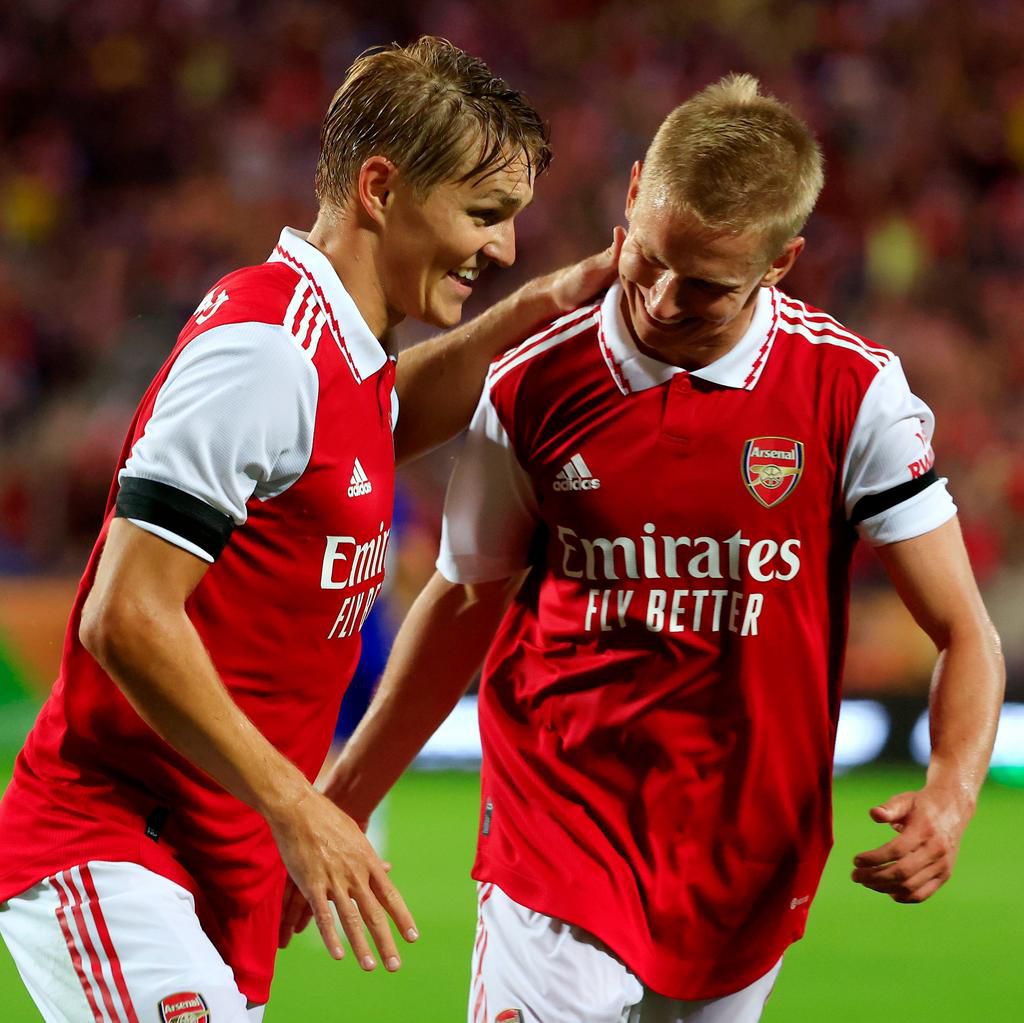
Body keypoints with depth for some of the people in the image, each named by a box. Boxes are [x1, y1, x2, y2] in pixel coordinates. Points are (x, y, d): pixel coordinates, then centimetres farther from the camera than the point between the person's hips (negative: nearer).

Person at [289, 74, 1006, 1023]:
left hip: (747, 869, 0)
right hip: (557, 852, 0)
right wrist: (340, 804, 13)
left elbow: (965, 633, -4)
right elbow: (465, 604, 11)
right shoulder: (530, 388, -4)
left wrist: (951, 793, -23)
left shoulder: (852, 392, -7)